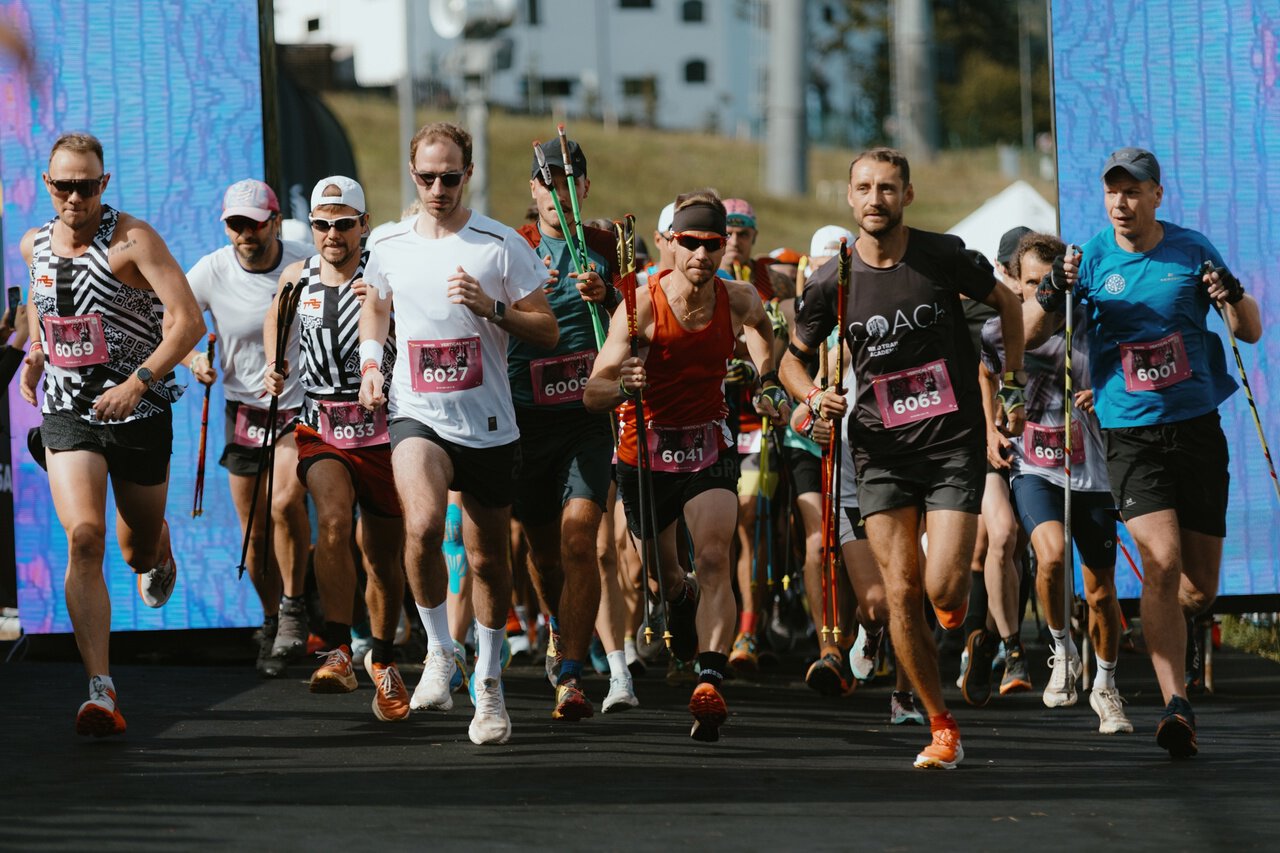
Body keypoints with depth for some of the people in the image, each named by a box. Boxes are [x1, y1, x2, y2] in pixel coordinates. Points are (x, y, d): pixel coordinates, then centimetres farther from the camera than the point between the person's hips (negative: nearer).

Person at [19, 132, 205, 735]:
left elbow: (189, 322, -21)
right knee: (84, 538, -19)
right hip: (67, 414, 2)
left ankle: (159, 554, 56)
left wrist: (139, 382, -31)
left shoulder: (133, 239, -14)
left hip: (139, 412, -2)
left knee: (139, 550, 13)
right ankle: (100, 691, -23)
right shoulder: (35, 244, 2)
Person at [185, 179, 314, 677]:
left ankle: (294, 606, -7)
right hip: (245, 411, 2)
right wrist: (192, 358, -17)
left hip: (302, 406, -2)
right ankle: (272, 620, 29)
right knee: (255, 535, 5)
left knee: (285, 503, -26)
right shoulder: (212, 271, -8)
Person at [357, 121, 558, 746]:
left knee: (488, 559, 8)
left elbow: (548, 331, -2)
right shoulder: (389, 246, 6)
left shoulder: (502, 245, -4)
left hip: (488, 424, 0)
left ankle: (488, 682, 27)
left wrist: (491, 307, -18)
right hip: (417, 415, 0)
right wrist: (370, 363, 10)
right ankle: (438, 652, -7)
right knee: (422, 524, -27)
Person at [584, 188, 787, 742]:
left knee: (714, 561, -21)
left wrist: (770, 385, 10)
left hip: (708, 444, 1)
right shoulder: (642, 305, -19)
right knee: (664, 578, 14)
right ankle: (682, 600, 52)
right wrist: (622, 386, -44)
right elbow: (592, 394, -23)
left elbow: (761, 325, 20)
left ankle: (709, 684, -31)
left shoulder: (737, 301, -9)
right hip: (646, 447, -1)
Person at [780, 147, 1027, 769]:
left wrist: (1013, 386, 10)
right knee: (901, 590, -5)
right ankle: (942, 727, 6)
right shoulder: (832, 282, -2)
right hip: (881, 452, 2)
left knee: (943, 588, -14)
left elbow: (1006, 304, 13)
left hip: (954, 444, -2)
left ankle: (956, 602, 25)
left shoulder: (944, 257, -6)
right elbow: (792, 359, 12)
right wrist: (814, 396, -9)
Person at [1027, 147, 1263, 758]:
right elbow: (1027, 337, 0)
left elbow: (1250, 332, 5)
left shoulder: (1192, 251, 2)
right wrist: (1054, 291, -20)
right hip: (1130, 433, -2)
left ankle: (1158, 625, 40)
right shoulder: (1092, 258, 0)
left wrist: (1232, 295, -16)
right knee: (1163, 562, -21)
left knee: (1200, 589, 5)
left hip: (1198, 429, 2)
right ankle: (1176, 706, -22)